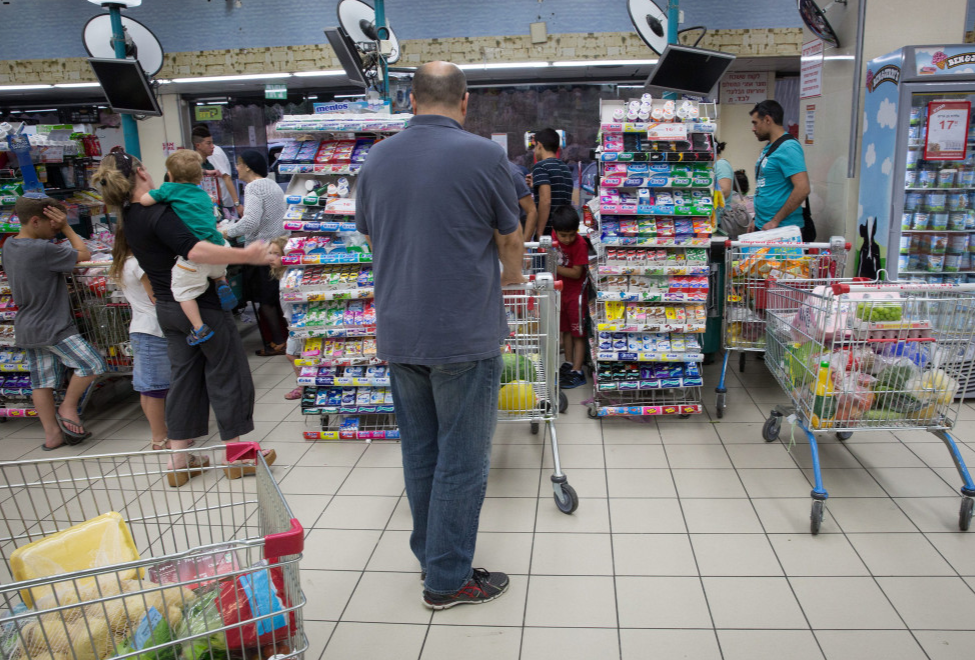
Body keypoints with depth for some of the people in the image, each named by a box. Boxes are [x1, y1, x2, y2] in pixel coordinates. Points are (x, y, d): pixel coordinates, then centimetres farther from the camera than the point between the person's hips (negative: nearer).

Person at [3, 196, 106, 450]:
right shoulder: (43, 250, -22)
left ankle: (52, 434, 18)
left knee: (42, 382, 11)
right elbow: (84, 255, -13)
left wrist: (59, 229, 7)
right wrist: (66, 228, -7)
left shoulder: (9, 245, 6)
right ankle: (68, 409, 11)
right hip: (52, 327, -9)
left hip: (27, 329, 9)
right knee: (91, 364, -1)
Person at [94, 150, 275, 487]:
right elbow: (194, 250, -35)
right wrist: (245, 255, -35)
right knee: (226, 374, 4)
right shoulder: (157, 213, -21)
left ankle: (179, 460, 20)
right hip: (200, 305, -8)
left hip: (167, 307, 8)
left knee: (183, 376, 15)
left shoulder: (129, 218, 8)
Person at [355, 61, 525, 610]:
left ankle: (430, 555, 32)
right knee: (462, 457, 5)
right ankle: (448, 579, 16)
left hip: (399, 333, 6)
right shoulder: (483, 156, -10)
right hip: (465, 333, -5)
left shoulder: (378, 159, 5)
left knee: (419, 450, 17)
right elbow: (511, 240, 0)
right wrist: (512, 275, 21)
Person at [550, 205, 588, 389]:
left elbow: (576, 273, -22)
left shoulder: (579, 245, -23)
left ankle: (577, 372, 4)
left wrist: (555, 267, -21)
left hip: (576, 293, -7)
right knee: (565, 330, 18)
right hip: (562, 291, 7)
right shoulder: (555, 235, -4)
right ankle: (568, 363, 31)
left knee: (578, 332, 0)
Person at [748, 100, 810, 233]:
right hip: (763, 227, 9)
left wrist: (775, 221, -21)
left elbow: (802, 189, -23)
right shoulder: (769, 148, 16)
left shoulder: (788, 147, -14)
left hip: (782, 228, -8)